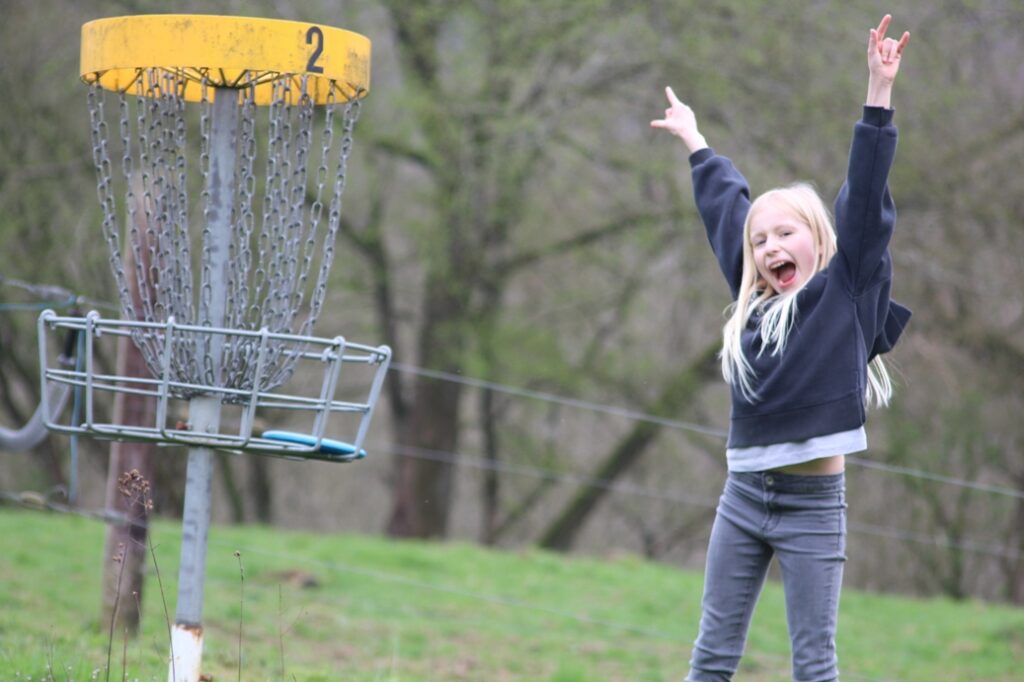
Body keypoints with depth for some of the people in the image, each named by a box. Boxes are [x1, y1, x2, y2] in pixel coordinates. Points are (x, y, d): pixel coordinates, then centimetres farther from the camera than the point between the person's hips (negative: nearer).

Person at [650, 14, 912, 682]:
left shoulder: (849, 293, -2)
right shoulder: (755, 301, 11)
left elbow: (865, 203, -10)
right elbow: (727, 208, 24)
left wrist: (880, 95, -17)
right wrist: (697, 143, 38)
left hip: (813, 503, -5)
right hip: (744, 496, 5)